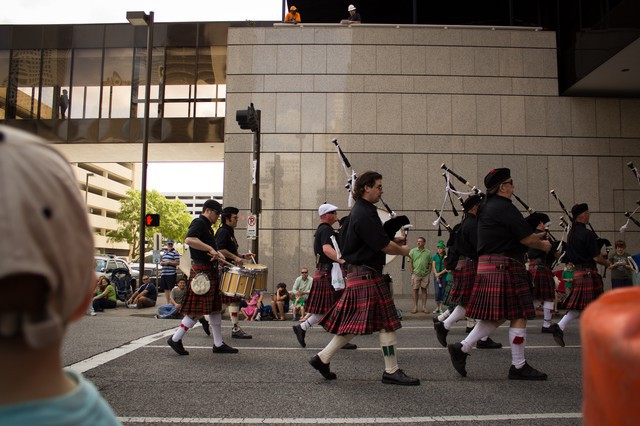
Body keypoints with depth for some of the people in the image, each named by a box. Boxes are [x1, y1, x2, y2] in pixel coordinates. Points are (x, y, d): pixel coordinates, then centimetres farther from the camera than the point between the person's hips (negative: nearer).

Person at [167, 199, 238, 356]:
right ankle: (176, 339, 7)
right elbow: (189, 240, -30)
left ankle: (218, 344, 16)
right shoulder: (198, 223, -12)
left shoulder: (206, 226, 19)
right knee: (197, 310, -6)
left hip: (210, 271, 11)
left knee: (215, 308, 11)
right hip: (201, 271, -11)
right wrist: (211, 249, -28)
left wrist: (216, 254, 11)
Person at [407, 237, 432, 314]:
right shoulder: (412, 251, 6)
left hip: (425, 274, 1)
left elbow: (430, 264, 11)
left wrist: (429, 272, 1)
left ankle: (424, 307, 10)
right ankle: (415, 307, 7)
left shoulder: (428, 252, 9)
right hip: (416, 274, -1)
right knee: (415, 290, 1)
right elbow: (410, 263, 4)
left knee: (424, 290, 4)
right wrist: (412, 272, -3)